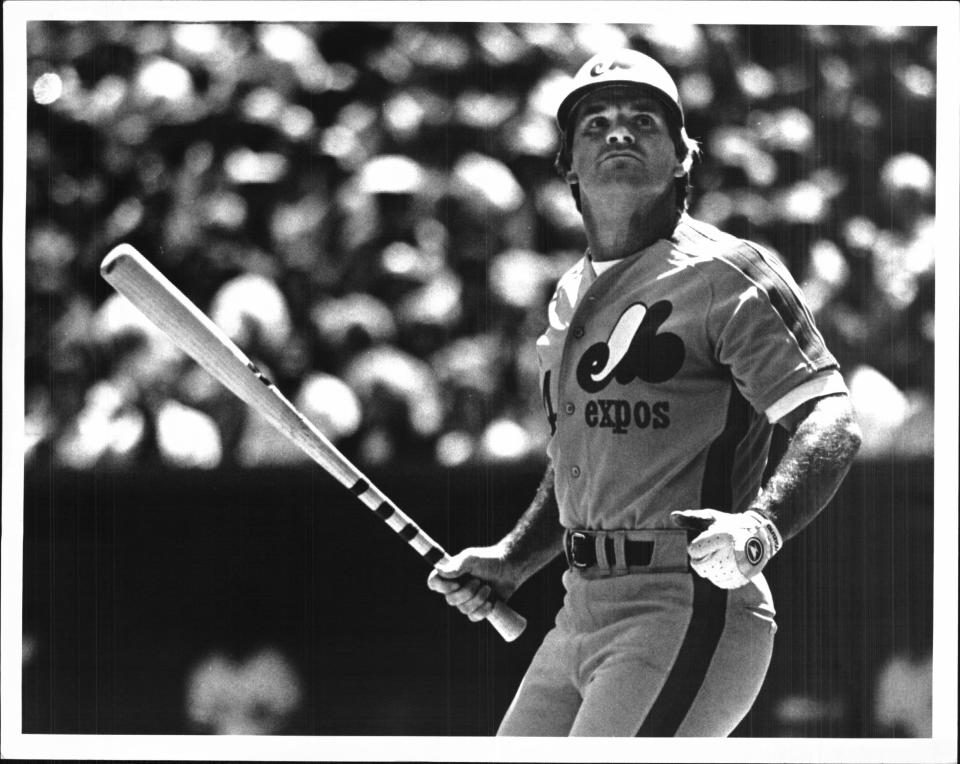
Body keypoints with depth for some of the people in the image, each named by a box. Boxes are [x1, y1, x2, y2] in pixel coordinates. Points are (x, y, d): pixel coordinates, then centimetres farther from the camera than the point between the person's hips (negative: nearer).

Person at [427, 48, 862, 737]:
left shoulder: (724, 273, -5)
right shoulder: (571, 296, 21)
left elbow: (834, 424, -16)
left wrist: (760, 526, -33)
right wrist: (510, 563, 18)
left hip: (687, 609, -8)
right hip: (581, 616, 8)